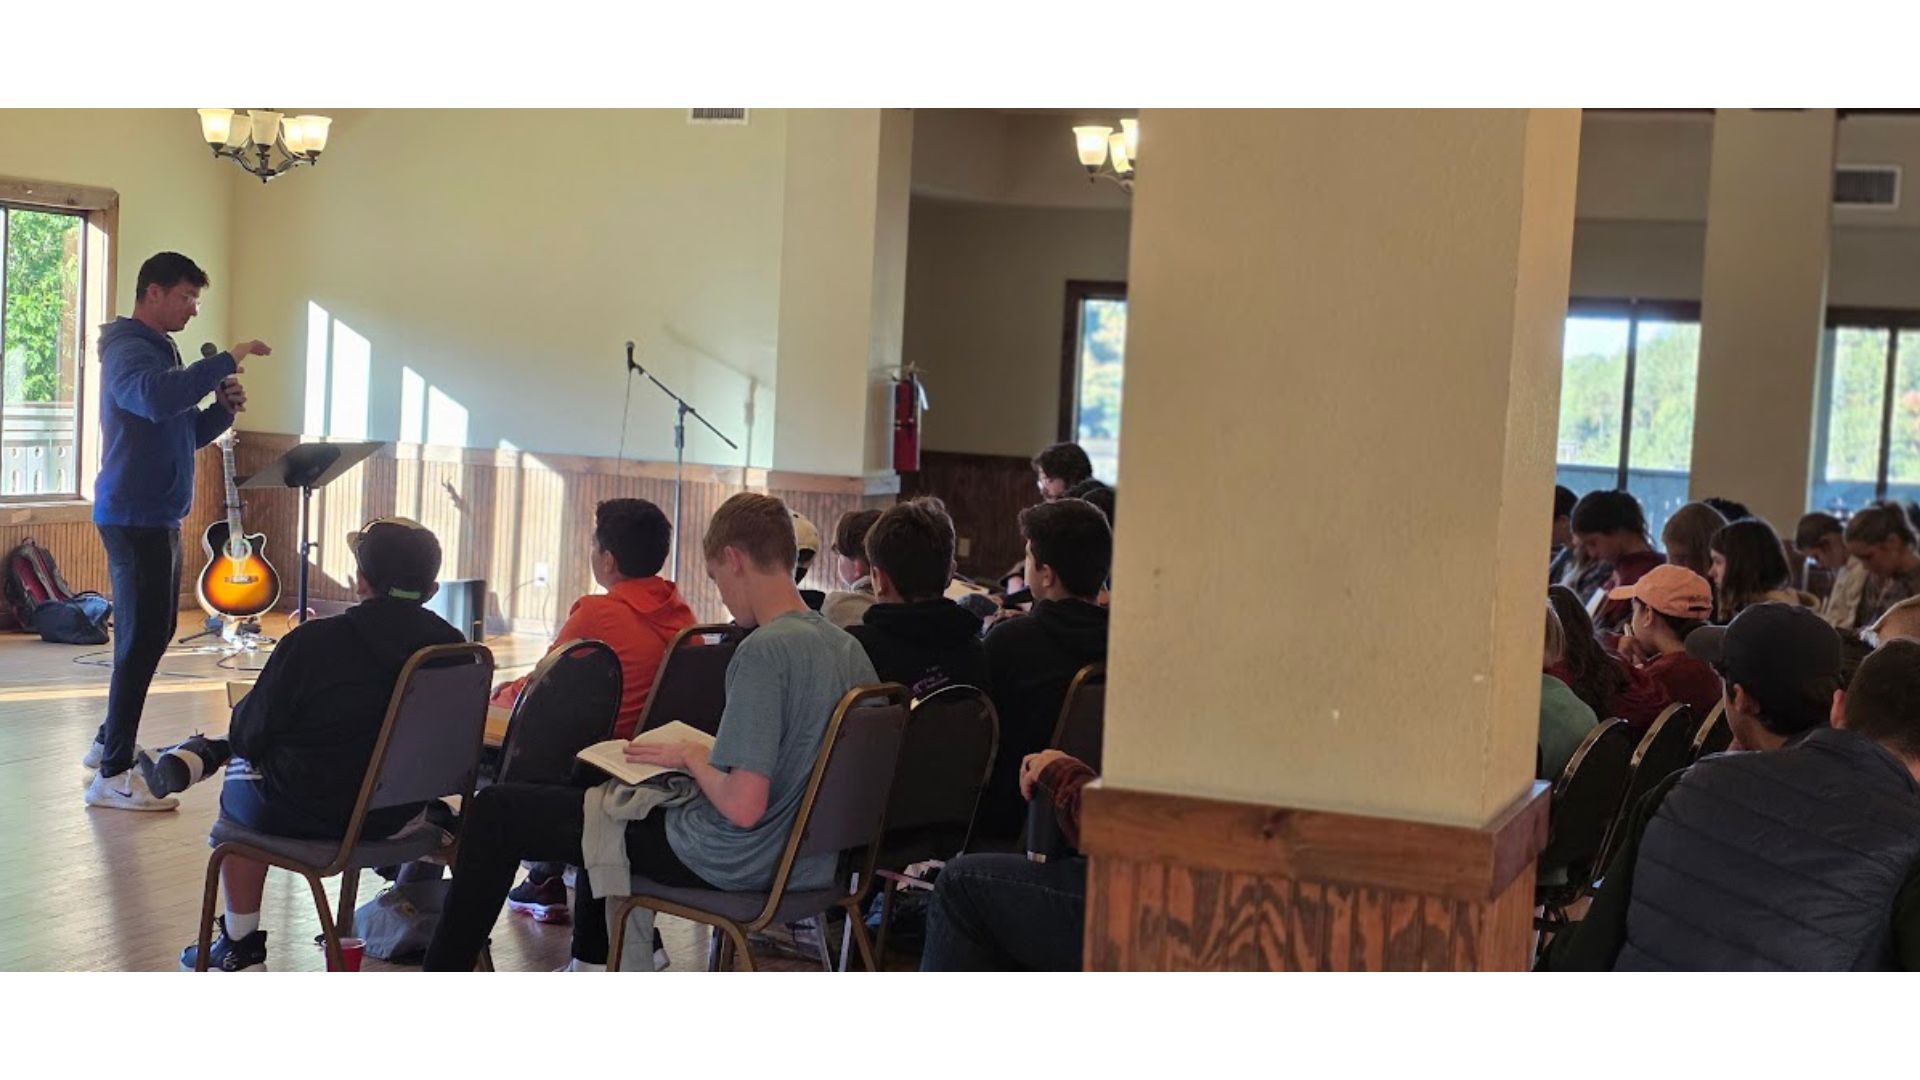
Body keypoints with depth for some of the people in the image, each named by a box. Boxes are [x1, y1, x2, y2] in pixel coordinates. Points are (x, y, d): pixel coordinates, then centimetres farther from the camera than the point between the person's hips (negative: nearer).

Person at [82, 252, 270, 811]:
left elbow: (183, 433, 21)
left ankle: (111, 740, 30)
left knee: (152, 633, 18)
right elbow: (156, 398, -37)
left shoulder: (160, 349, 18)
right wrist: (226, 361, -32)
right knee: (143, 639, -9)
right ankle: (112, 774, -6)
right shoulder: (130, 350, -14)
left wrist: (223, 408, 3)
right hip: (135, 515, -10)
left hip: (156, 517, 10)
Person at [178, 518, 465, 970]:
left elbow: (247, 736, -11)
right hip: (400, 812, 5)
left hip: (305, 813, -4)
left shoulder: (312, 642, -21)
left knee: (240, 779, 27)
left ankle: (240, 941, 30)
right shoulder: (451, 646, -10)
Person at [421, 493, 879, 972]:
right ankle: (589, 968, 42)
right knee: (612, 792, 35)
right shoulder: (849, 649, 1)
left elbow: (742, 808, -29)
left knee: (495, 811, 3)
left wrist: (693, 757, -10)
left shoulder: (764, 651, -25)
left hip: (725, 861, -9)